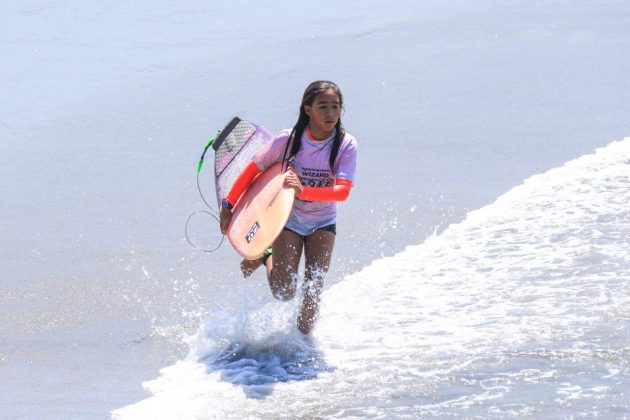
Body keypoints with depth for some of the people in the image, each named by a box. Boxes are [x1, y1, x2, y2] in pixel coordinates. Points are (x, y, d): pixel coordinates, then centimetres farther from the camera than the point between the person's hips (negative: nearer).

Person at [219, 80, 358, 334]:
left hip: (323, 222, 1)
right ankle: (267, 259, 25)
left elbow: (343, 191, -30)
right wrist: (228, 205, -5)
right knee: (283, 293, -5)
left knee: (314, 289, -10)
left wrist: (304, 191, -44)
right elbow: (253, 169, -6)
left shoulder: (346, 145, -19)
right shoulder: (289, 140, -19)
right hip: (289, 217, -1)